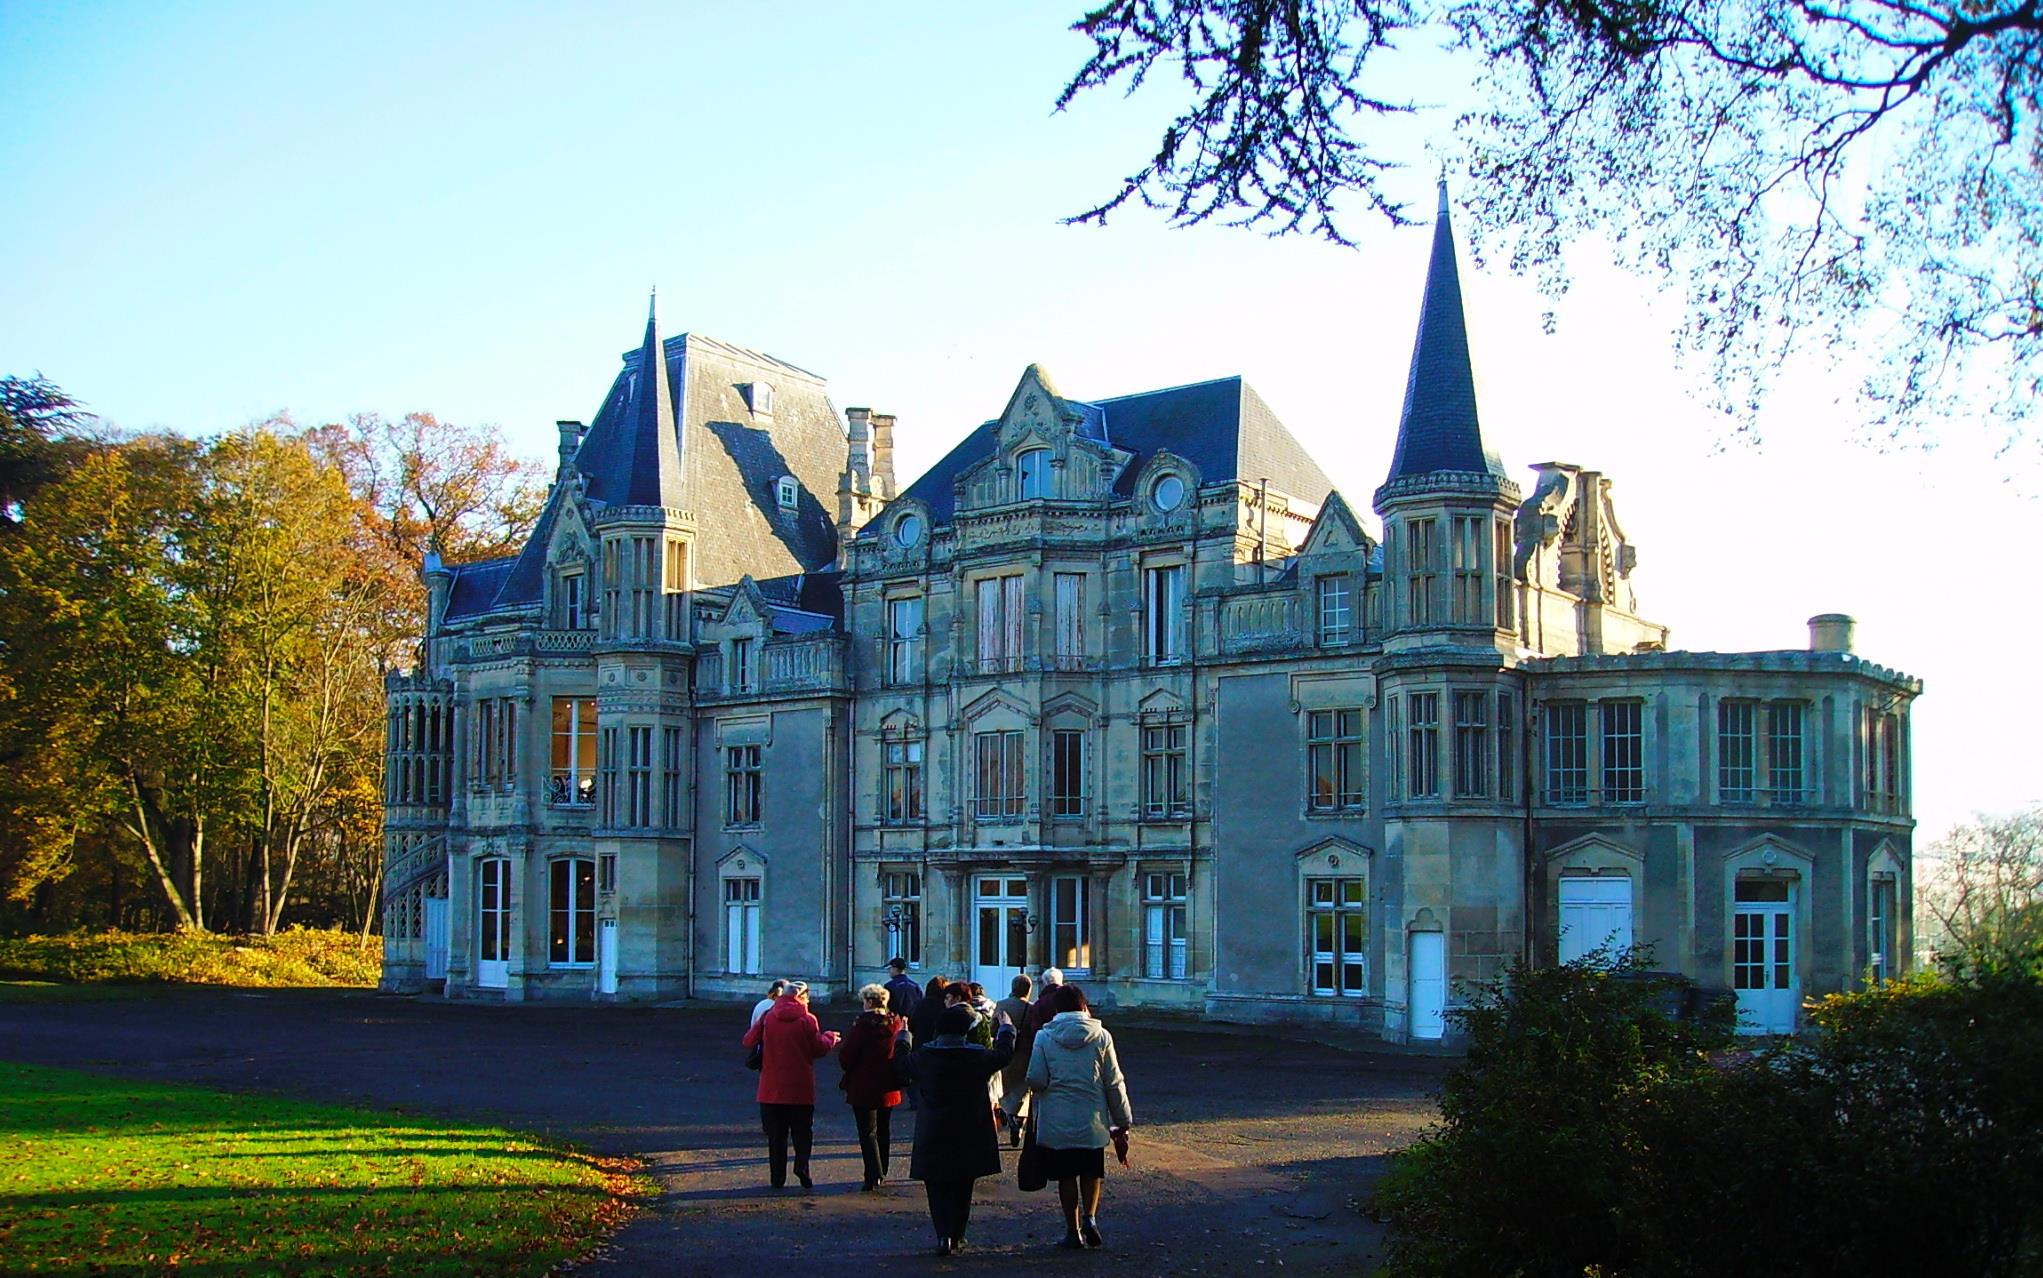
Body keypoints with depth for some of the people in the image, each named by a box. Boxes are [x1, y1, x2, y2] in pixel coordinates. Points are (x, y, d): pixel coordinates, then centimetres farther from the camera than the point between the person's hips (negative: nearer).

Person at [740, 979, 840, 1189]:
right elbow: (819, 1049, -6)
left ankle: (777, 1178, 6)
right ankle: (801, 1165, -13)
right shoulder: (807, 1019, -9)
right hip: (800, 1088, -2)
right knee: (803, 1132, 8)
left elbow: (749, 1041, 3)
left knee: (776, 1135, 9)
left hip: (772, 1087, 2)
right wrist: (830, 1038, 14)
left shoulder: (768, 1016, 0)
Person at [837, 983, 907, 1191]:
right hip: (888, 1089, 6)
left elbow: (846, 1056, -14)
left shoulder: (863, 1025, -17)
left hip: (864, 1088, -6)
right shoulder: (897, 1024, 1)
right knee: (883, 1131, 19)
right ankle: (881, 1172, 28)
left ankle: (873, 1176, -11)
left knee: (868, 1132, -2)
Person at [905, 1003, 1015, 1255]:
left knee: (938, 1188, 6)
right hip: (969, 1137, 0)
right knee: (962, 1189, 15)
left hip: (933, 1136, 0)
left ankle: (944, 1235, -9)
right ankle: (957, 1236, 18)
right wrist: (1006, 1027, 27)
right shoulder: (978, 1057, -11)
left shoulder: (923, 1056, -8)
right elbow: (1005, 1052, 7)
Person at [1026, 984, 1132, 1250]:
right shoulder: (1101, 1036, -1)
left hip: (1057, 1121, -1)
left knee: (1066, 1176, 10)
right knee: (1092, 1172, 16)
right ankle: (1090, 1217, -4)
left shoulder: (1045, 1037, -4)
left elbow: (1035, 1080, -8)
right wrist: (1123, 1123, 9)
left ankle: (1073, 1231, 12)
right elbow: (1114, 1083, 2)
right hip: (1092, 1121, 1)